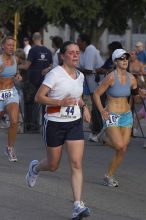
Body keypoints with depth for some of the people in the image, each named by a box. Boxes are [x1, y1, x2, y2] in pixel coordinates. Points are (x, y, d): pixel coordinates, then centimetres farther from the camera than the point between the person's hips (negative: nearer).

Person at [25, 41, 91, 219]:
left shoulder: (80, 76, 6)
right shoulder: (55, 74, -14)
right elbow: (39, 97, -16)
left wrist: (84, 106, 6)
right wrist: (61, 102, -28)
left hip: (75, 124, 4)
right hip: (54, 123, -4)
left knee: (76, 163, -10)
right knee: (53, 166, 10)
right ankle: (35, 168, 46)